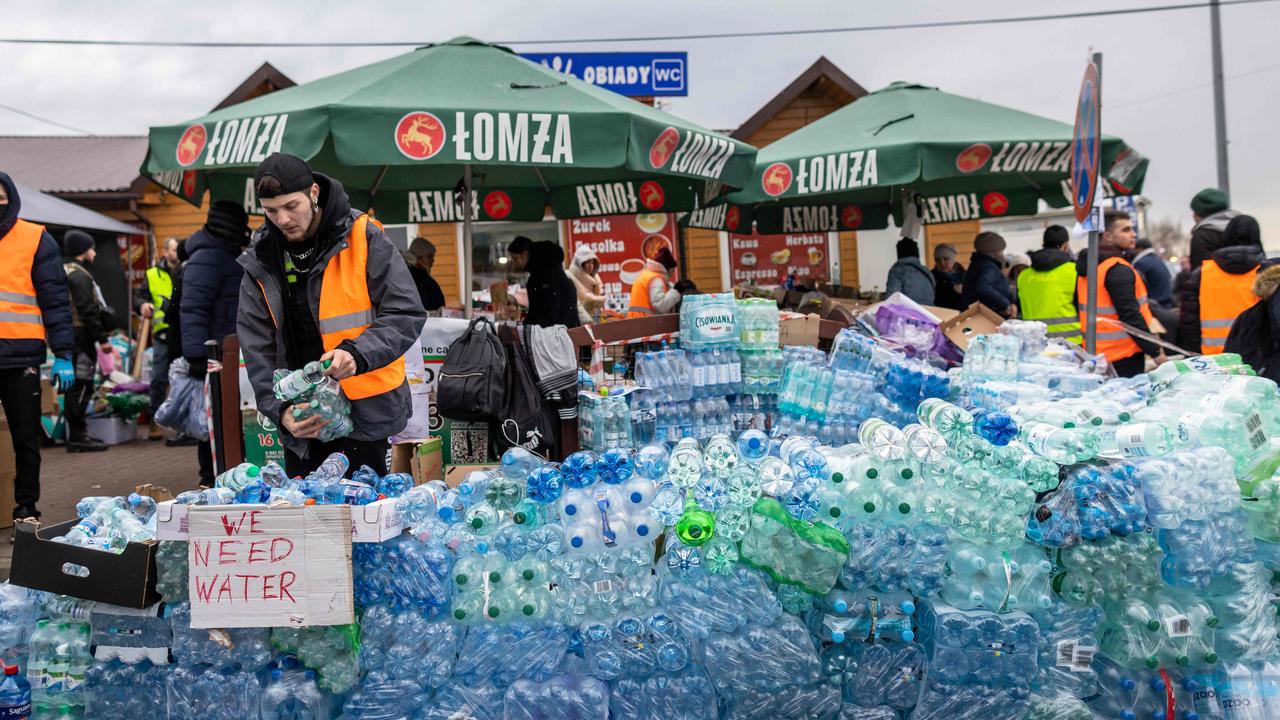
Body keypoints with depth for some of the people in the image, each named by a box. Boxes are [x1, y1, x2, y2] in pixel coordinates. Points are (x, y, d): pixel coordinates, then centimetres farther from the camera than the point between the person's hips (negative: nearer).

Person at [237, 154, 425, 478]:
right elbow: (257, 347, 2)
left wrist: (357, 352, -27)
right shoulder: (260, 260, 3)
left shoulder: (364, 238, -9)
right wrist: (279, 408, -12)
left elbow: (407, 314, -11)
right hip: (300, 419, 4)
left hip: (365, 412, -4)